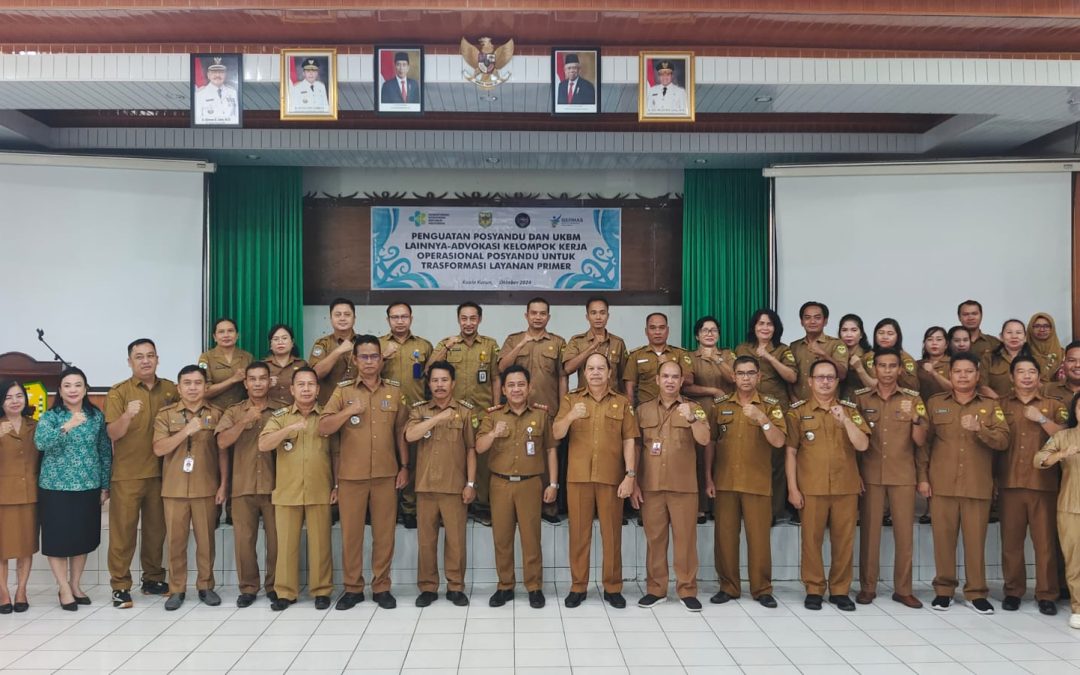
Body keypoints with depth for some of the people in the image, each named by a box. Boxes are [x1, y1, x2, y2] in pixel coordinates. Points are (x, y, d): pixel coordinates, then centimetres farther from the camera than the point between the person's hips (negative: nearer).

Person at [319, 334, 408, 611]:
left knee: (384, 533, 5)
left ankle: (381, 587, 17)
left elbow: (401, 433, 10)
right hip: (350, 475, -1)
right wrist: (349, 411, -19)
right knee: (351, 533, 6)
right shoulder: (342, 392, 2)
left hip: (386, 474, 1)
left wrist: (405, 466, 6)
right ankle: (352, 588, 18)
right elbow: (323, 428, -6)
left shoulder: (395, 393, 7)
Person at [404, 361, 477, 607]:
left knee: (456, 539, 4)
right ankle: (427, 587, 19)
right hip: (425, 485, 1)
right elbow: (410, 436, -13)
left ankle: (455, 587, 17)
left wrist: (471, 483, -3)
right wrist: (438, 418, -21)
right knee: (426, 539, 8)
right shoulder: (418, 410, 5)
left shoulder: (467, 411, 2)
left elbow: (471, 449, 2)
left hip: (455, 486, -1)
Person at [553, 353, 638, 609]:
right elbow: (557, 434, -2)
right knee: (579, 532, 5)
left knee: (612, 533, 5)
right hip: (578, 476, 0)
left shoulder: (622, 403, 7)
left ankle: (613, 588, 16)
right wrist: (569, 417, -22)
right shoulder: (571, 399, 7)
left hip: (611, 477, 0)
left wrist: (630, 475, -7)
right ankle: (578, 587, 16)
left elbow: (629, 441, 2)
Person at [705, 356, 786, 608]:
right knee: (724, 536, 6)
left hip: (758, 483, -2)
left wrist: (762, 419, -25)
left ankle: (762, 589, 15)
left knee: (759, 536, 3)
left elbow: (779, 441, -10)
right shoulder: (719, 404, 6)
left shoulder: (771, 405, 1)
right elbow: (710, 443, 8)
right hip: (725, 482, 2)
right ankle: (728, 587, 18)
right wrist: (708, 478, 3)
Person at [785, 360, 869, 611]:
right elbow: (791, 451, 1)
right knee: (811, 539, 2)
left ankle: (840, 590, 18)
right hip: (811, 488, -2)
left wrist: (845, 420, -16)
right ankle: (813, 589, 14)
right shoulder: (798, 411, 2)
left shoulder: (849, 409, 8)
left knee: (844, 540, 6)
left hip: (846, 487, 2)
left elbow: (862, 445, -3)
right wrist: (792, 488, -4)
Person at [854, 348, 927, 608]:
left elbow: (920, 441, -1)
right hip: (870, 475, 0)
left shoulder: (913, 398, 3)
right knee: (869, 531, 3)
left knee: (905, 532, 3)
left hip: (903, 476, 1)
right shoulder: (860, 398, 2)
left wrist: (916, 418, -19)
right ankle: (867, 587, 12)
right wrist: (855, 474, -1)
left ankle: (903, 589, 14)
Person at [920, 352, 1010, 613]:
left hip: (978, 486, 0)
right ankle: (943, 589, 15)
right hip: (942, 484, 0)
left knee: (976, 539, 3)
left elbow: (1003, 440, -4)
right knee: (943, 538, 4)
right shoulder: (934, 403, 6)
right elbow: (923, 442, 5)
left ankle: (976, 592, 15)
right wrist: (922, 477, -1)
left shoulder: (990, 406, 8)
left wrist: (979, 428, -22)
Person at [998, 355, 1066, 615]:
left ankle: (1047, 595, 9)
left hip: (1044, 484, -1)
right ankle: (1013, 591, 13)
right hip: (1009, 483, 1)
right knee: (1011, 541, 3)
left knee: (1046, 541, 0)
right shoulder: (1001, 405, 11)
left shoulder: (1054, 405, 10)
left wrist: (1042, 419, -13)